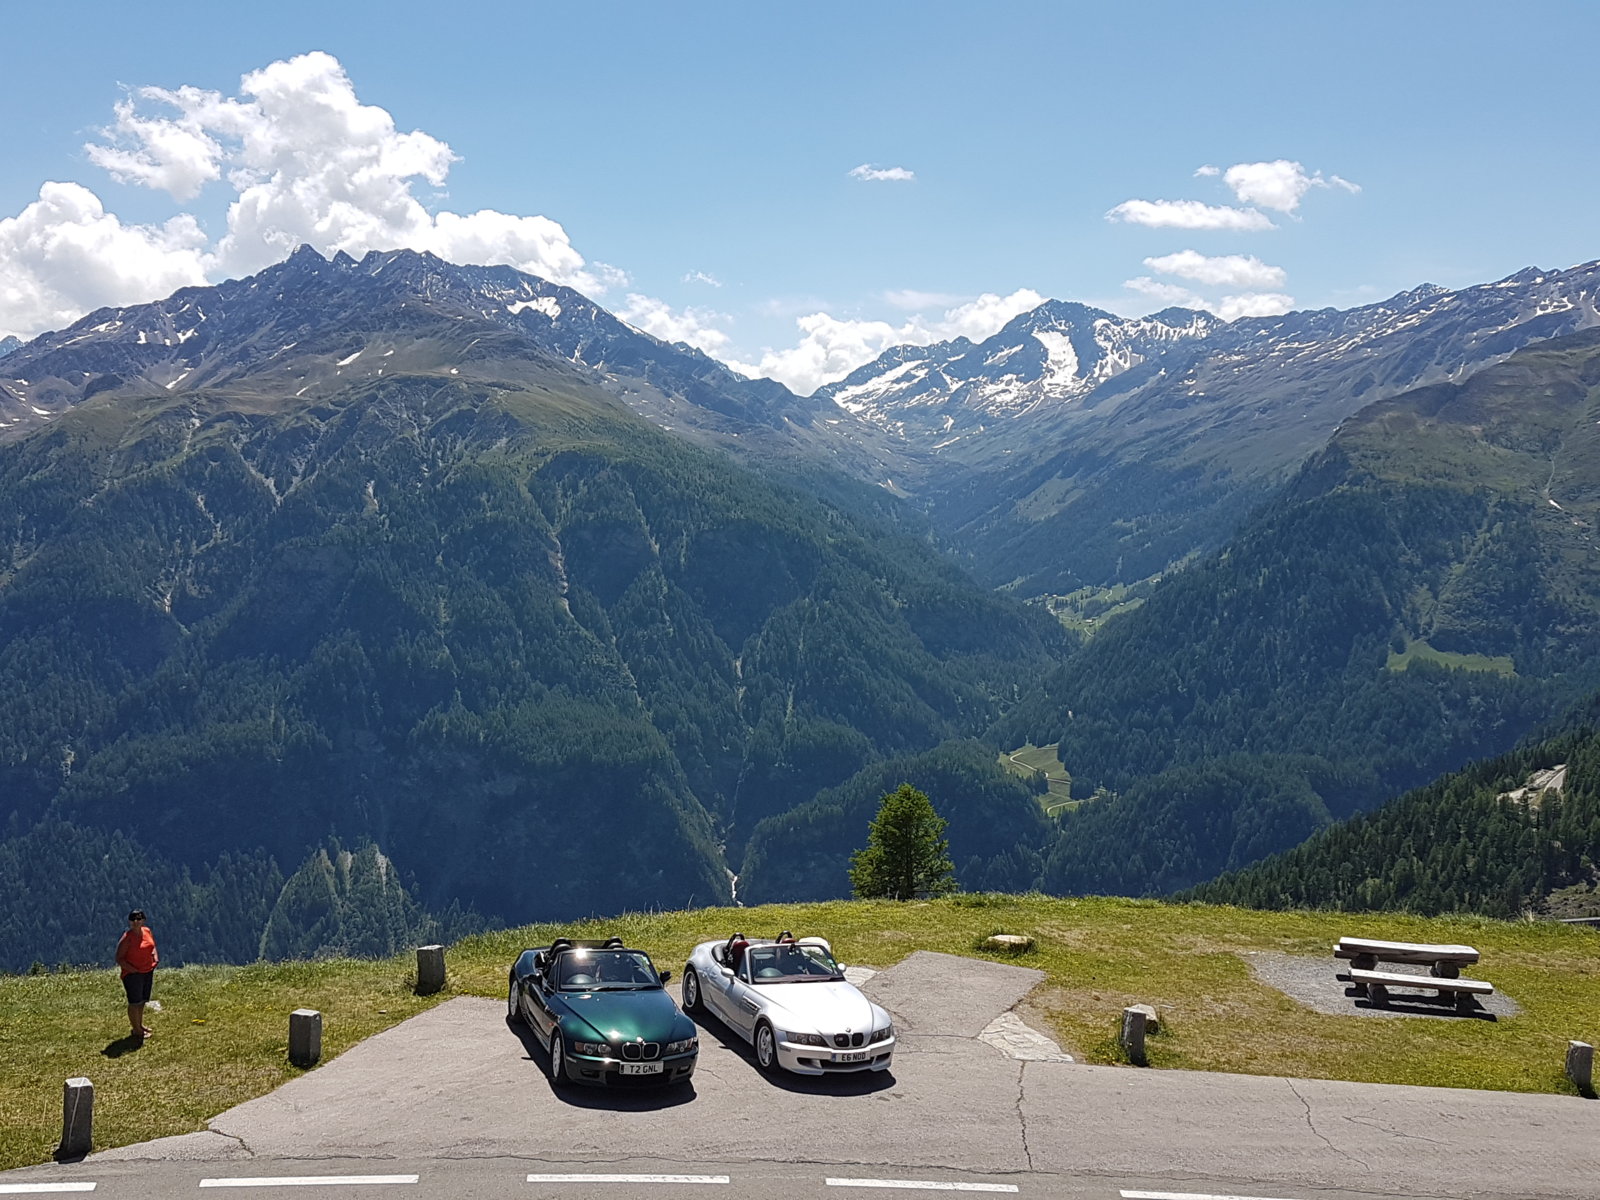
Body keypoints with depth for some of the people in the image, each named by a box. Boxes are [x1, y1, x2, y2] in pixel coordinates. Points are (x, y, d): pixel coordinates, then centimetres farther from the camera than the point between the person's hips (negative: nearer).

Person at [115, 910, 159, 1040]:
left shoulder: (147, 931, 3)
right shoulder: (127, 938, -18)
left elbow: (153, 946, 22)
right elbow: (119, 959, -17)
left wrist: (155, 959, 5)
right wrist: (133, 970, -20)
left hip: (147, 971, 7)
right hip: (132, 974, -7)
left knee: (142, 1000, 19)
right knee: (135, 1002, -2)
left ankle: (140, 1024, 35)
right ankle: (136, 1029, 10)